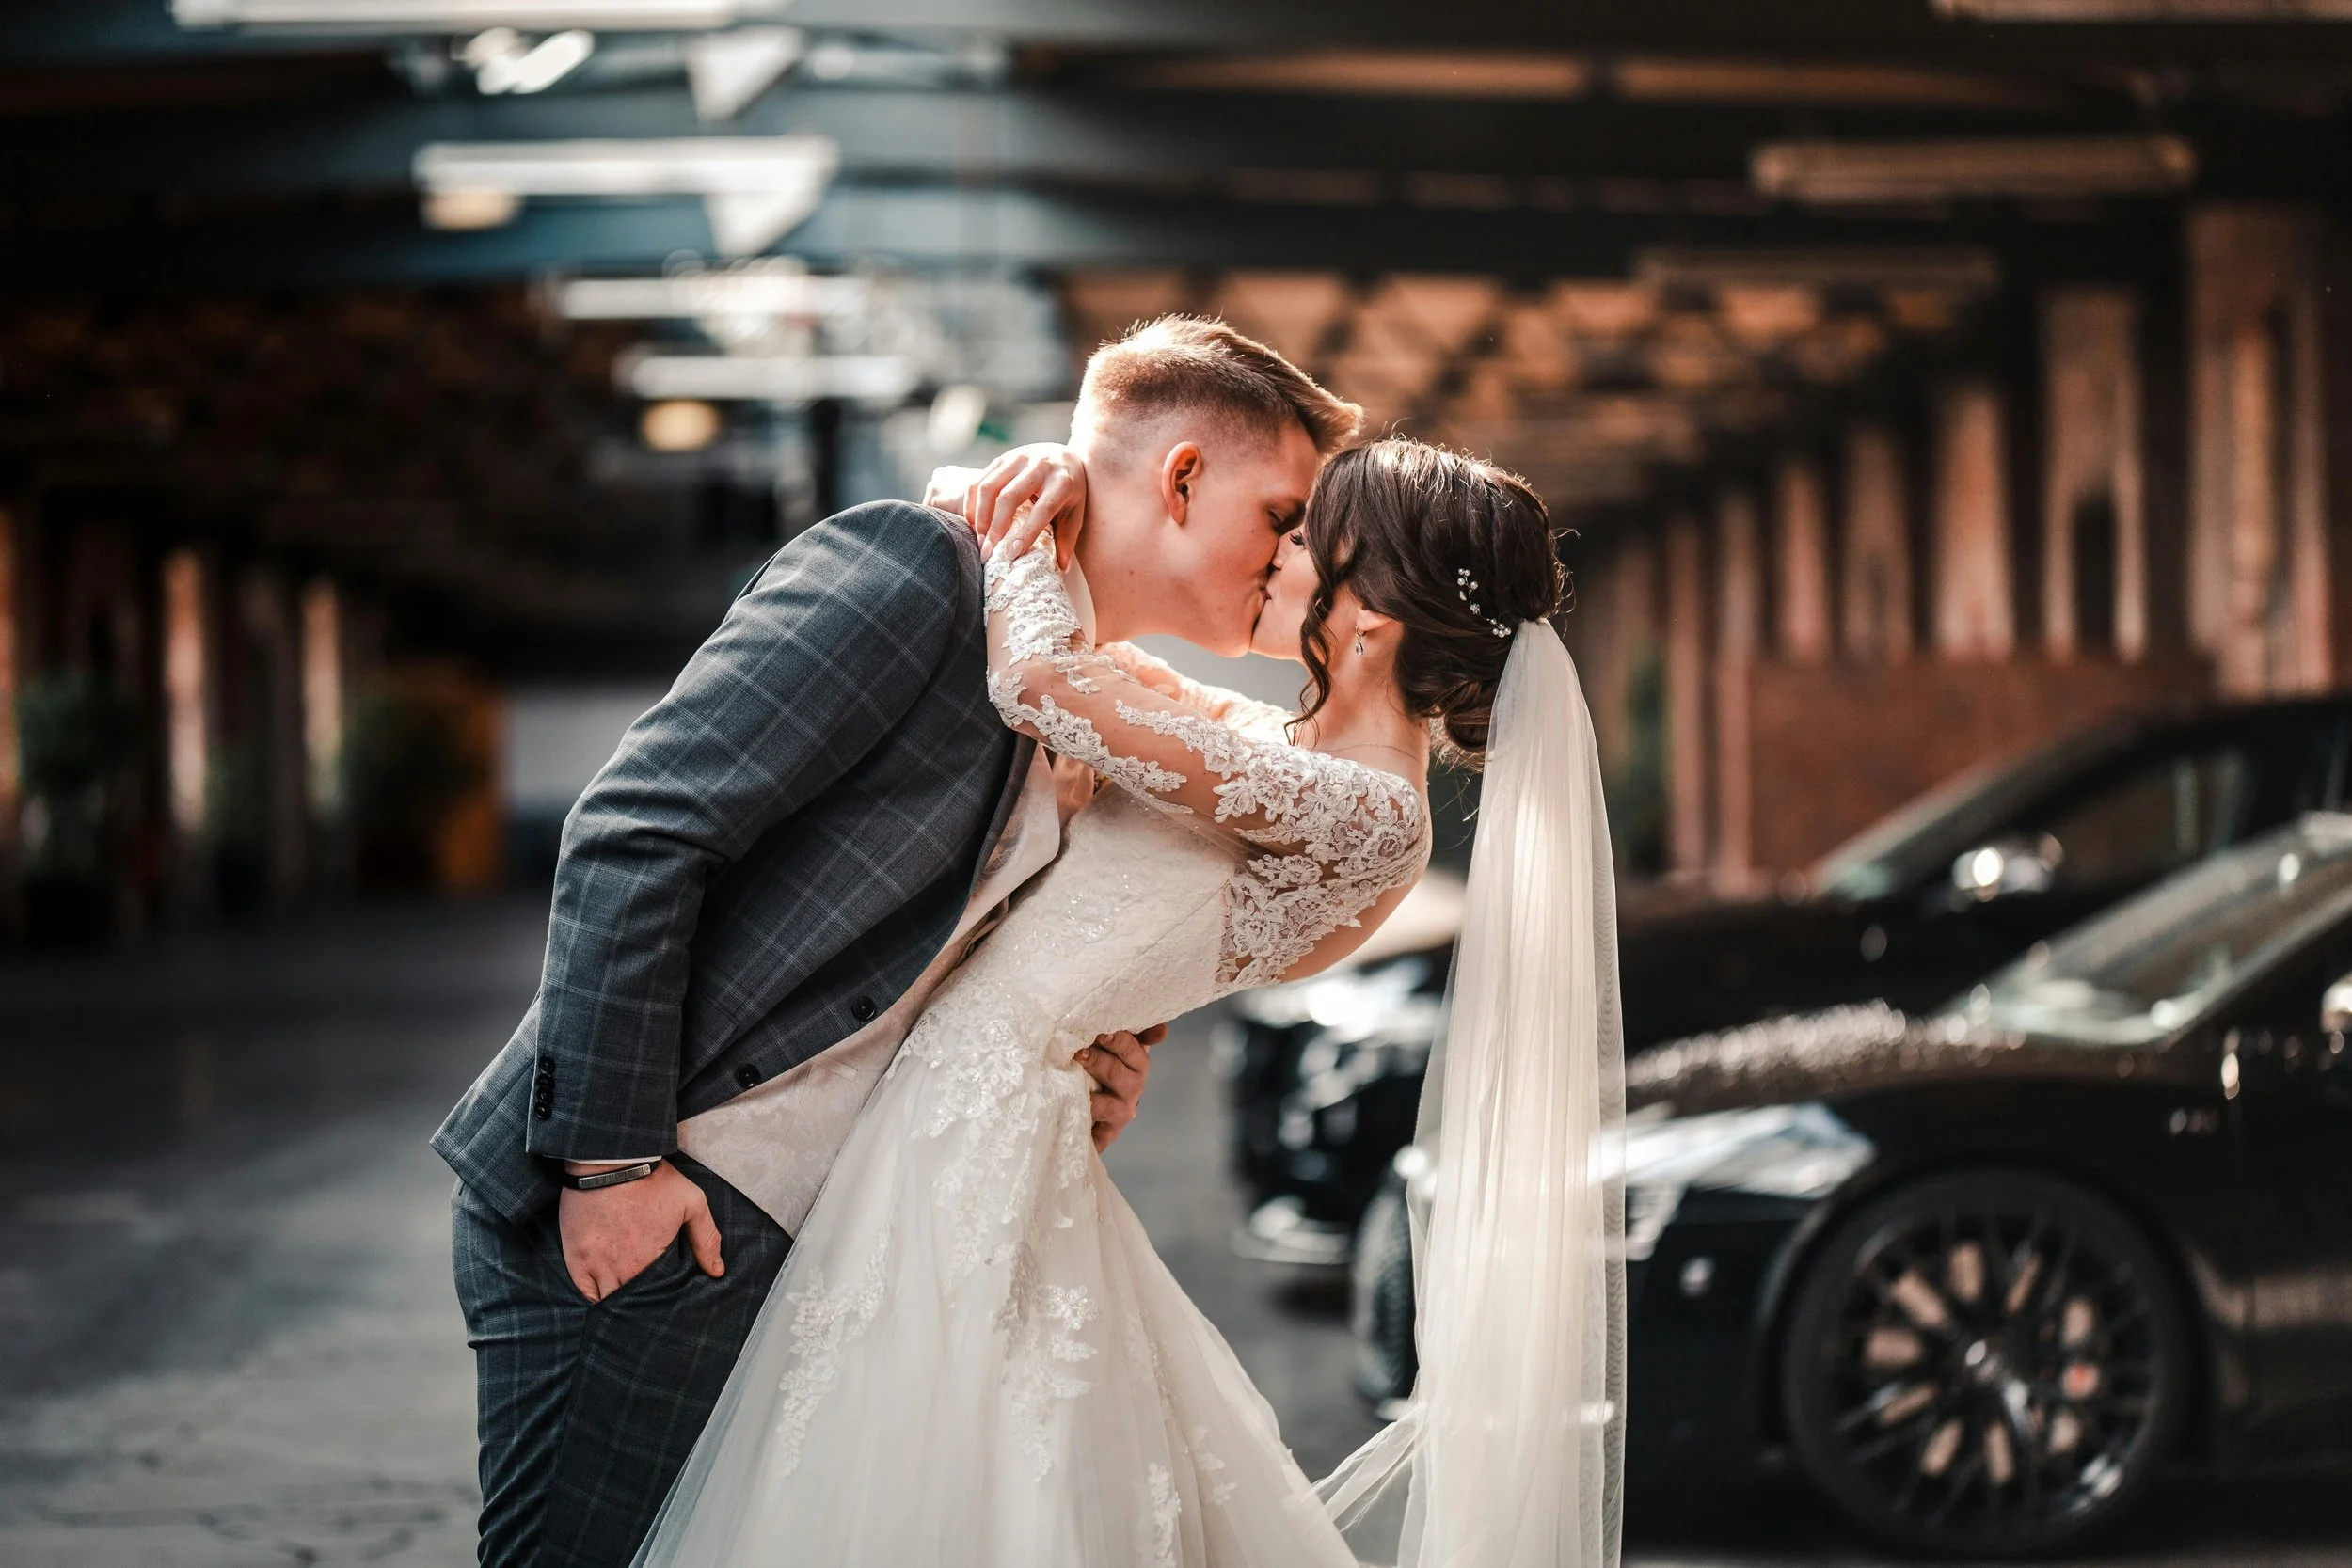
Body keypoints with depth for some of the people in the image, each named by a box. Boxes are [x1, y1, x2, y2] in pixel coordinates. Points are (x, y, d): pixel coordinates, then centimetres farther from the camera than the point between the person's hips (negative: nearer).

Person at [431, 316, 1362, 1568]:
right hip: (625, 1219, -9)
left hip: (787, 1244, 9)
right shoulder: (914, 565, -9)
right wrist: (617, 1156, -18)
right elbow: (633, 831, -16)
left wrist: (1070, 1091, 6)